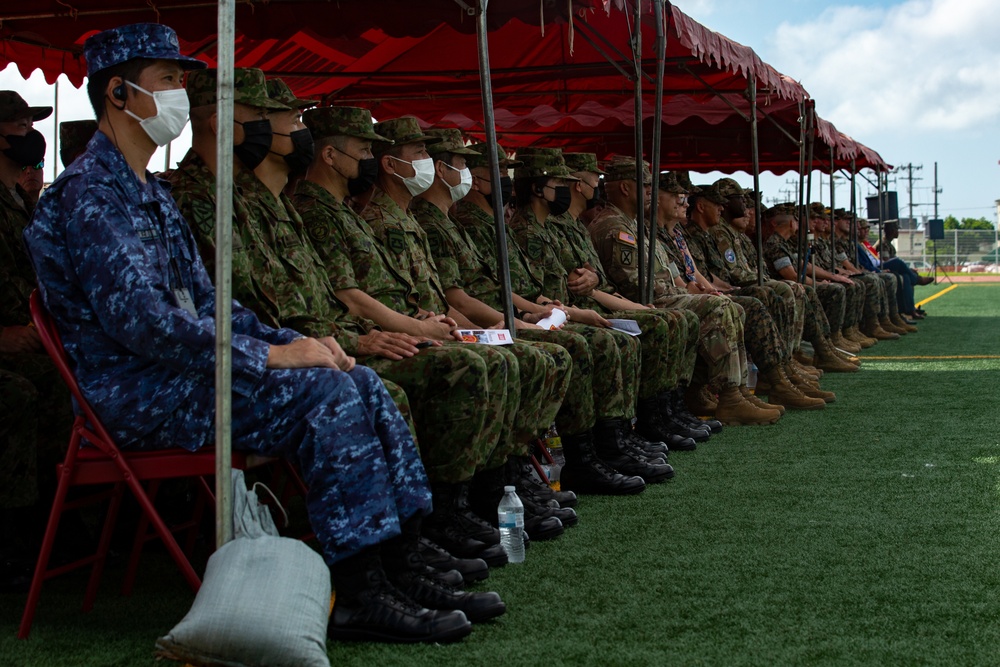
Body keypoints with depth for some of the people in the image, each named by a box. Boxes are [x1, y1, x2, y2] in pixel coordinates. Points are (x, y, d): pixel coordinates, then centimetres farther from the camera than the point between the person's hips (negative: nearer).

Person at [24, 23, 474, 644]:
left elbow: (205, 303, 20)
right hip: (135, 391, -10)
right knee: (324, 390, -23)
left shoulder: (151, 194, 20)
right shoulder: (87, 193, -13)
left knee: (359, 381, -3)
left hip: (176, 371, 10)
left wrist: (292, 340, 3)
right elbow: (140, 320, -24)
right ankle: (362, 596, -22)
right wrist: (268, 355, -22)